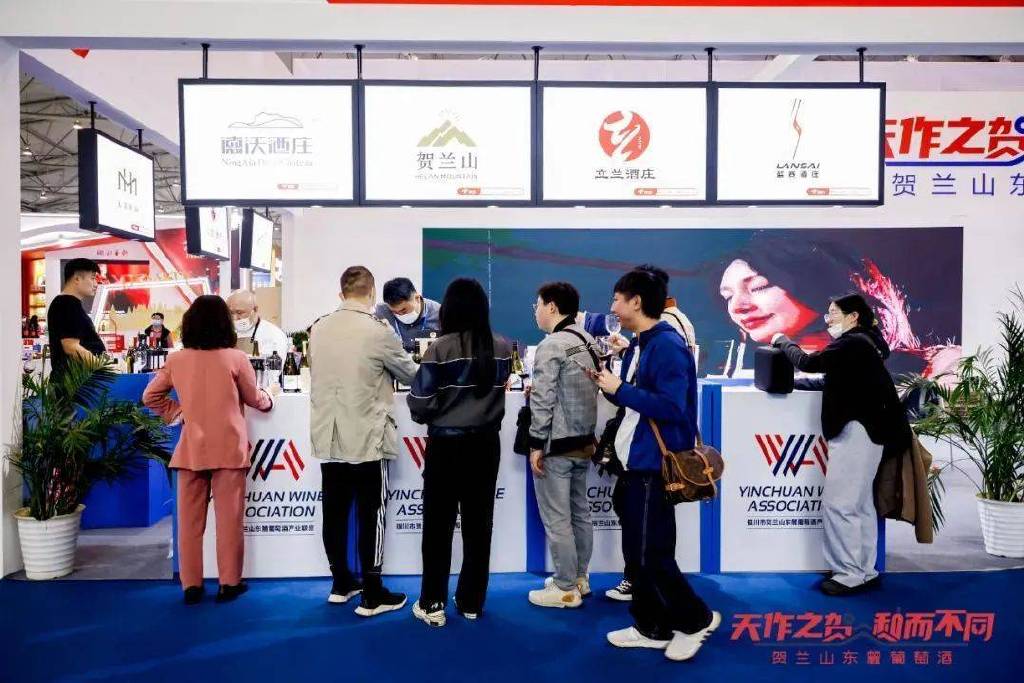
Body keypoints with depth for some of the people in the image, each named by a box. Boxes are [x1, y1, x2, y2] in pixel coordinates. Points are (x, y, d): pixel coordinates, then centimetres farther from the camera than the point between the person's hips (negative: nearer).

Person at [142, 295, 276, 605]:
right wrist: (270, 396, 22)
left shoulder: (176, 360, 0)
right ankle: (229, 583, 15)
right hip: (229, 449, -3)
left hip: (190, 449, 3)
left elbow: (150, 397, 10)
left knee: (190, 519, 11)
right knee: (228, 518, 7)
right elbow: (255, 399, 3)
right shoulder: (235, 358, -9)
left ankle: (191, 585, 19)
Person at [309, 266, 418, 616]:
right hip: (366, 439, -6)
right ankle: (372, 595, 11)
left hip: (327, 438, 6)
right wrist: (385, 369, 23)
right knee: (371, 515, 3)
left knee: (335, 512, 14)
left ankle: (341, 583, 28)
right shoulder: (378, 332, -14)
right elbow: (411, 374, 0)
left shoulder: (318, 329, 3)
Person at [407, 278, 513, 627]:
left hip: (446, 446, -4)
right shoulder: (502, 348, -3)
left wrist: (434, 416, 7)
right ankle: (471, 601, 25)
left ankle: (432, 604, 17)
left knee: (438, 525, 9)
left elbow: (420, 404, -14)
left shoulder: (441, 348, -15)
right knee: (478, 524, 14)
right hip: (486, 444, 4)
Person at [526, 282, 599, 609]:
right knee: (579, 512, 17)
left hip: (556, 445, -9)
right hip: (583, 442, 9)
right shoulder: (588, 341, 10)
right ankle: (579, 578, 30)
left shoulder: (551, 345, -16)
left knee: (556, 519, 2)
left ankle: (566, 589, 11)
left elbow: (543, 400, -19)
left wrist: (536, 444, -14)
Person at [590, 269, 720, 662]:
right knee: (636, 551, 15)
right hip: (636, 462, 10)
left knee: (651, 553, -1)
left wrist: (619, 389, -20)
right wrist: (609, 385, 1)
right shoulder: (637, 345, 12)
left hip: (655, 465, -10)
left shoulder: (668, 346, -18)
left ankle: (696, 619, 20)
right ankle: (652, 628, 28)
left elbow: (671, 407, -26)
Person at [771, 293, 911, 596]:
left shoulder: (853, 342, -13)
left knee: (838, 504, -7)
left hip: (857, 430, -10)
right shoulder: (862, 342, 17)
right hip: (864, 429, 10)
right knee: (860, 505, 13)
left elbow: (809, 363, -14)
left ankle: (850, 574, 0)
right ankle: (864, 571, 20)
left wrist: (783, 340, 1)